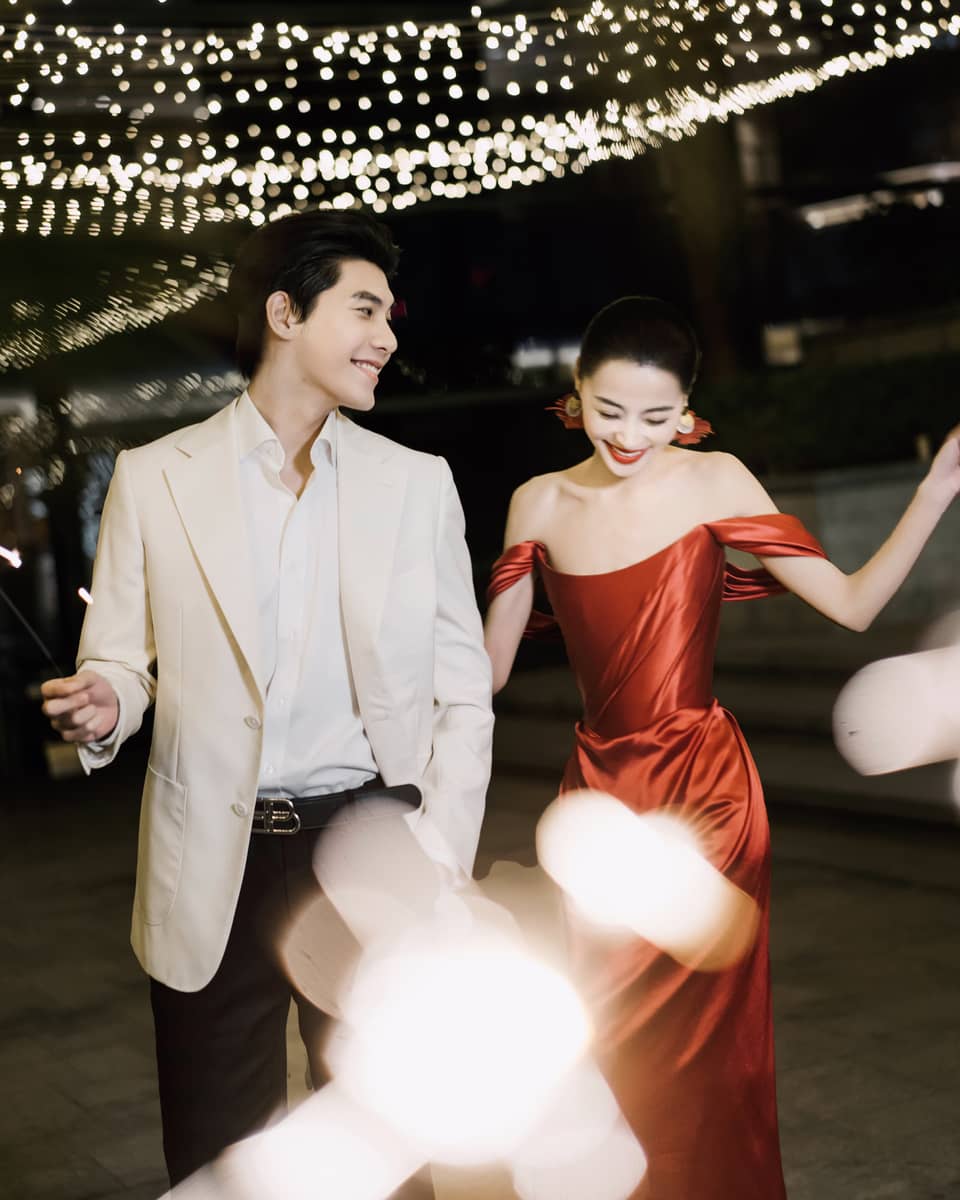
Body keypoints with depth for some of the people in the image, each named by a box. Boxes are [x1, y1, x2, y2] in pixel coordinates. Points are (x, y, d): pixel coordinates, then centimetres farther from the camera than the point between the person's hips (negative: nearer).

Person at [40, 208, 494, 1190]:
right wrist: (104, 705, -16)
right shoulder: (153, 480, 3)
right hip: (217, 870, 0)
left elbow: (464, 694, 6)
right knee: (215, 1169, 9)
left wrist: (439, 867, -5)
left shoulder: (417, 483, 6)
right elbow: (120, 660, 8)